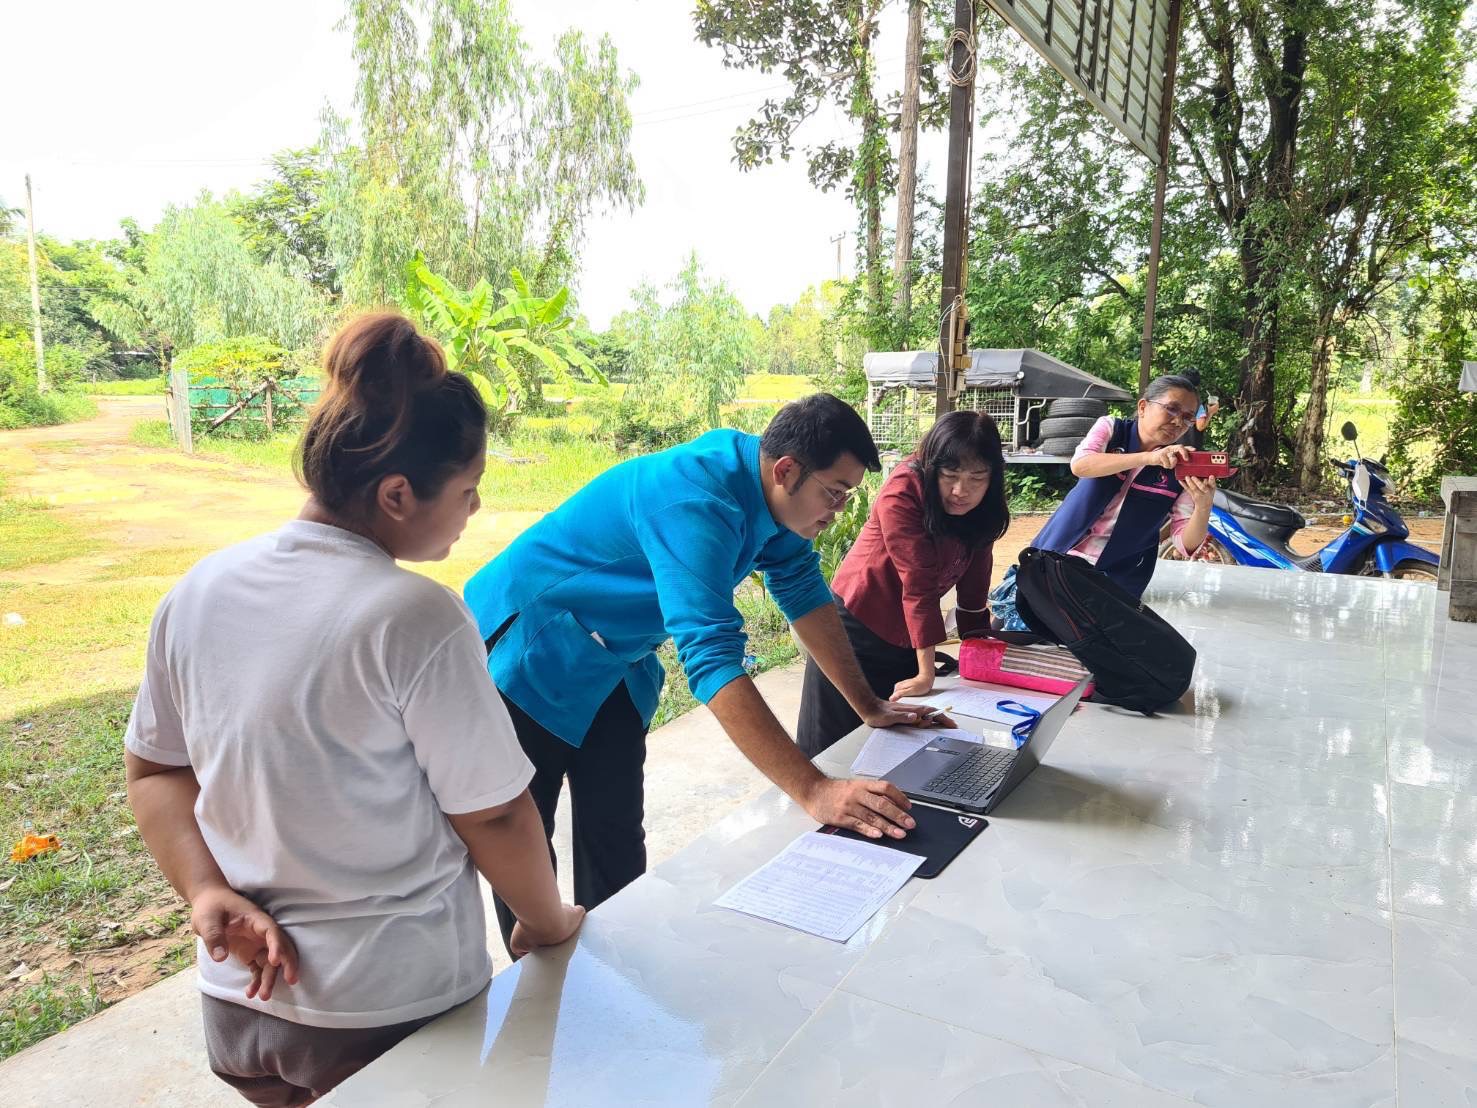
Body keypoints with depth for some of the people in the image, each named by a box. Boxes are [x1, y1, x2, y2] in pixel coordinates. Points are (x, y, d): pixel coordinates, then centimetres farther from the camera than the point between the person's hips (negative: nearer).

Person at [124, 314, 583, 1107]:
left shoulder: (196, 592, -6)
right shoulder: (416, 618, -25)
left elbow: (153, 769, 4)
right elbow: (494, 815, -16)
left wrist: (207, 893, -4)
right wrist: (548, 925, -1)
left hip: (242, 992, 6)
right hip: (389, 1011, -5)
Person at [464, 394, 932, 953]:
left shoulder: (770, 492, -8)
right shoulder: (696, 506, -35)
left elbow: (804, 592, 3)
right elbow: (712, 657, -42)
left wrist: (868, 705, 0)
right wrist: (814, 791, -45)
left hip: (611, 664, 8)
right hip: (527, 654, -8)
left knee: (616, 842, 9)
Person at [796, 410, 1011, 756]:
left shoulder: (982, 506, -5)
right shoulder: (902, 494, -23)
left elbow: (974, 578, 1)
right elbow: (919, 584, -27)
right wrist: (926, 673, -25)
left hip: (907, 636, 6)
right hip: (857, 628, -6)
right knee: (834, 748, 4)